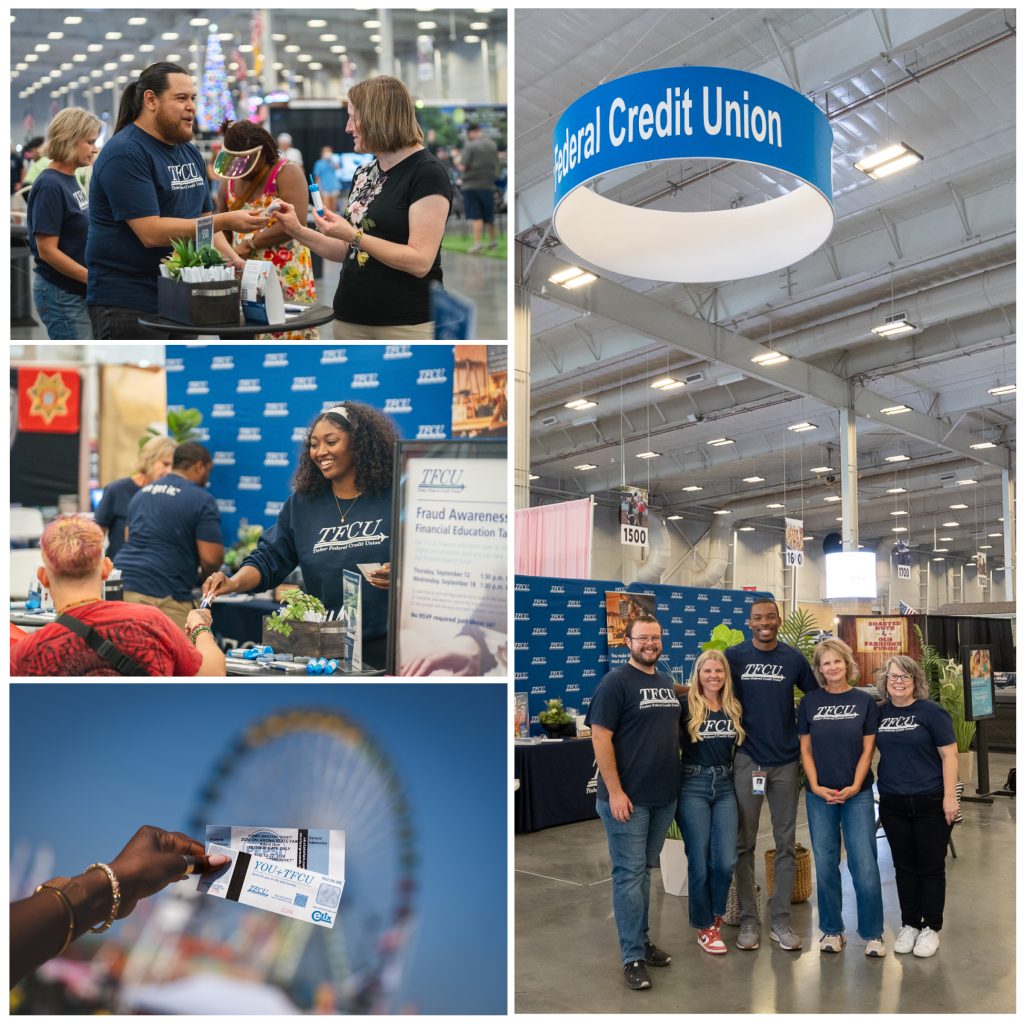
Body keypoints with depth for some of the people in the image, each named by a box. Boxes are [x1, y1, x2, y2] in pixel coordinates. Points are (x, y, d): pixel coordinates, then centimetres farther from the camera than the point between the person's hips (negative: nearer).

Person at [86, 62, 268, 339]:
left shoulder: (190, 153, 14)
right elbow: (151, 232, -21)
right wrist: (226, 221, -22)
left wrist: (233, 260, -2)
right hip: (128, 304, -8)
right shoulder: (124, 153, -12)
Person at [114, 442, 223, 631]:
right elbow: (211, 558, -10)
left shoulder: (142, 493, 19)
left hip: (122, 586, 7)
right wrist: (202, 577, 13)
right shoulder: (202, 500, -4)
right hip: (164, 596, -7)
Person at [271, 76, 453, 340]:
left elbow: (420, 262, -17)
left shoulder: (427, 173, -9)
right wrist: (298, 231, 8)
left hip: (406, 325, -7)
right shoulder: (364, 173, 15)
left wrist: (353, 235, -19)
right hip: (351, 319, 7)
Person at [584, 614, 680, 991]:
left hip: (664, 795, 7)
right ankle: (633, 957, 6)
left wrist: (676, 781, 14)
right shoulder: (615, 682, -11)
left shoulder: (667, 682, 12)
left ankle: (642, 940, 28)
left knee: (644, 870, 16)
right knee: (629, 874, -1)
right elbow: (601, 738, -15)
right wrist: (614, 792, -19)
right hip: (628, 797, -7)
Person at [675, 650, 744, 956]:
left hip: (725, 786, 4)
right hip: (693, 786, -3)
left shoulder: (734, 708, 7)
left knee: (725, 861, -2)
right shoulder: (686, 706, -7)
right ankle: (705, 927, 20)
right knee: (700, 861, 2)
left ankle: (716, 913, 26)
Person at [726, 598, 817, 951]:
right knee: (745, 843, 5)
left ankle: (780, 920, 19)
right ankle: (748, 919, 16)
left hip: (786, 761, 2)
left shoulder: (794, 658, 2)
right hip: (747, 759, -1)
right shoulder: (733, 656, -3)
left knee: (786, 843, 8)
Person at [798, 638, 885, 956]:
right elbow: (805, 748, 4)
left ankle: (872, 933, 11)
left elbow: (868, 749, 0)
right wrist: (815, 786, -6)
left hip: (857, 793, -1)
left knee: (864, 863, -3)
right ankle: (832, 930, 19)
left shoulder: (865, 701, 1)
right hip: (820, 794, 1)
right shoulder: (810, 702, 3)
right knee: (825, 863, 6)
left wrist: (854, 787, -10)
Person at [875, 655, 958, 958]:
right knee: (904, 866, 12)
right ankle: (909, 924, 25)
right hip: (892, 804, 4)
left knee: (931, 867, 7)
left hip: (930, 803, -4)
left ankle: (931, 928, 20)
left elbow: (948, 755, -8)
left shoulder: (932, 711, -7)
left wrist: (949, 797, -12)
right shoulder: (880, 713, 4)